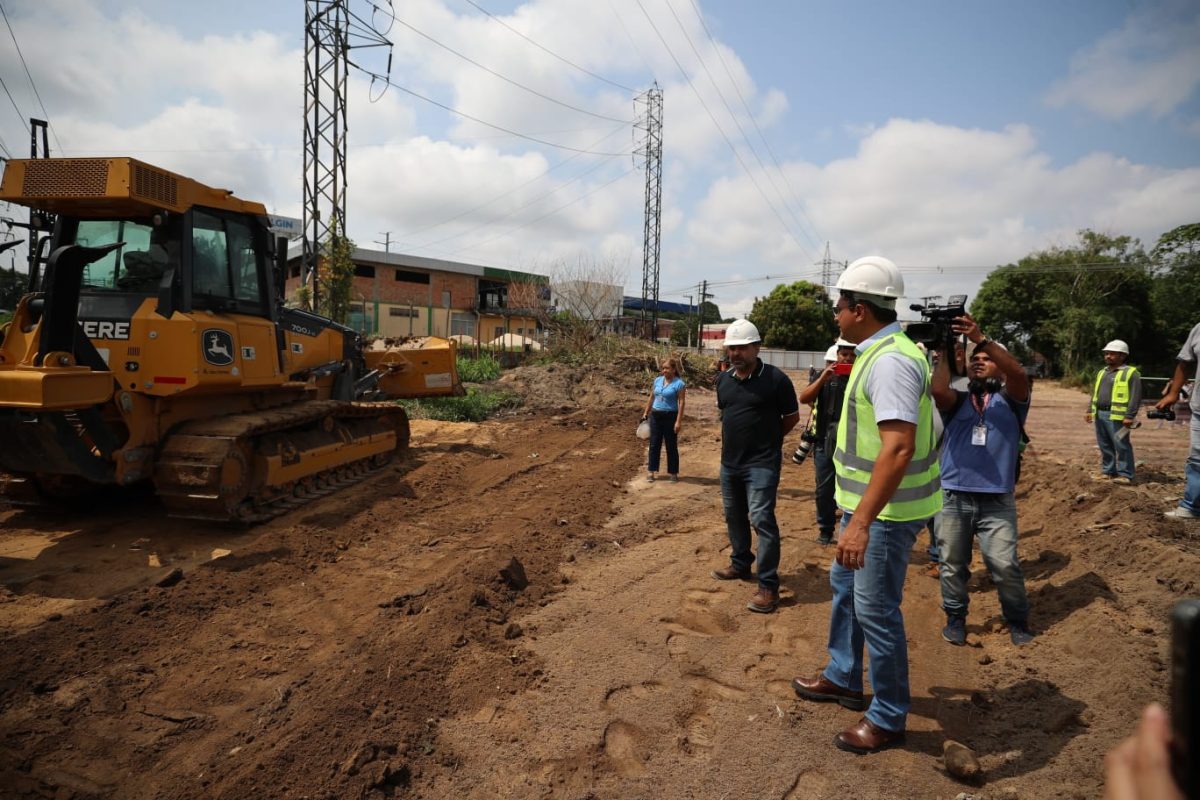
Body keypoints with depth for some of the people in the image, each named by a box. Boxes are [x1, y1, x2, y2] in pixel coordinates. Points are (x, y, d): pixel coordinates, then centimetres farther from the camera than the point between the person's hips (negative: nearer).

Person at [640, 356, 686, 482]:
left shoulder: (679, 383, -11)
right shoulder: (657, 380, 7)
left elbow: (682, 402, -13)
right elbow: (651, 397, 16)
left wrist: (678, 421, -17)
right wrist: (646, 413, 14)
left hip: (670, 416, -5)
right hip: (655, 415, 5)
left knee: (671, 446, 4)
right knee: (654, 444, 9)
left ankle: (673, 473, 15)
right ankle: (651, 471, 16)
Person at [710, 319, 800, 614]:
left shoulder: (775, 379, -13)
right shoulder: (722, 380, 5)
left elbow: (792, 416, -2)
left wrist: (768, 437, 6)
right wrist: (736, 437, 12)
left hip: (762, 463, -7)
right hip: (729, 462, 7)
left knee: (762, 520, -10)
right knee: (734, 517, 18)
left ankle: (768, 586, -4)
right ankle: (740, 564, 38)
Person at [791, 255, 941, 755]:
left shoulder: (890, 361, -24)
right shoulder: (878, 352, 9)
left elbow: (899, 447, -33)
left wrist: (861, 521, -36)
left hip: (885, 510, -11)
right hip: (867, 501, 11)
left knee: (875, 610, 1)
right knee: (844, 584, 22)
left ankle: (888, 719, 19)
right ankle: (843, 679, 40)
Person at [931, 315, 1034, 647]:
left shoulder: (1009, 401, 8)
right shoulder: (957, 401, 11)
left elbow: (1019, 374, -14)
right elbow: (937, 390, -13)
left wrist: (982, 339, -24)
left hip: (996, 501, -2)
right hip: (952, 498, 2)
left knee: (1005, 565, -6)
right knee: (952, 564, 9)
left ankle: (1018, 620, 17)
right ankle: (955, 617, 25)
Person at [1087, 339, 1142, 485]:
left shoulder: (1130, 373, -4)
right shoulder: (1102, 372, 18)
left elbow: (1135, 396, -10)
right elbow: (1094, 393, 24)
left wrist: (1129, 416, -16)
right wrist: (1090, 410, 16)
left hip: (1117, 416, -7)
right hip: (1100, 414, 7)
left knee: (1121, 445, -4)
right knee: (1105, 445, 12)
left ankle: (1125, 474, 0)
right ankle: (1107, 470, 20)